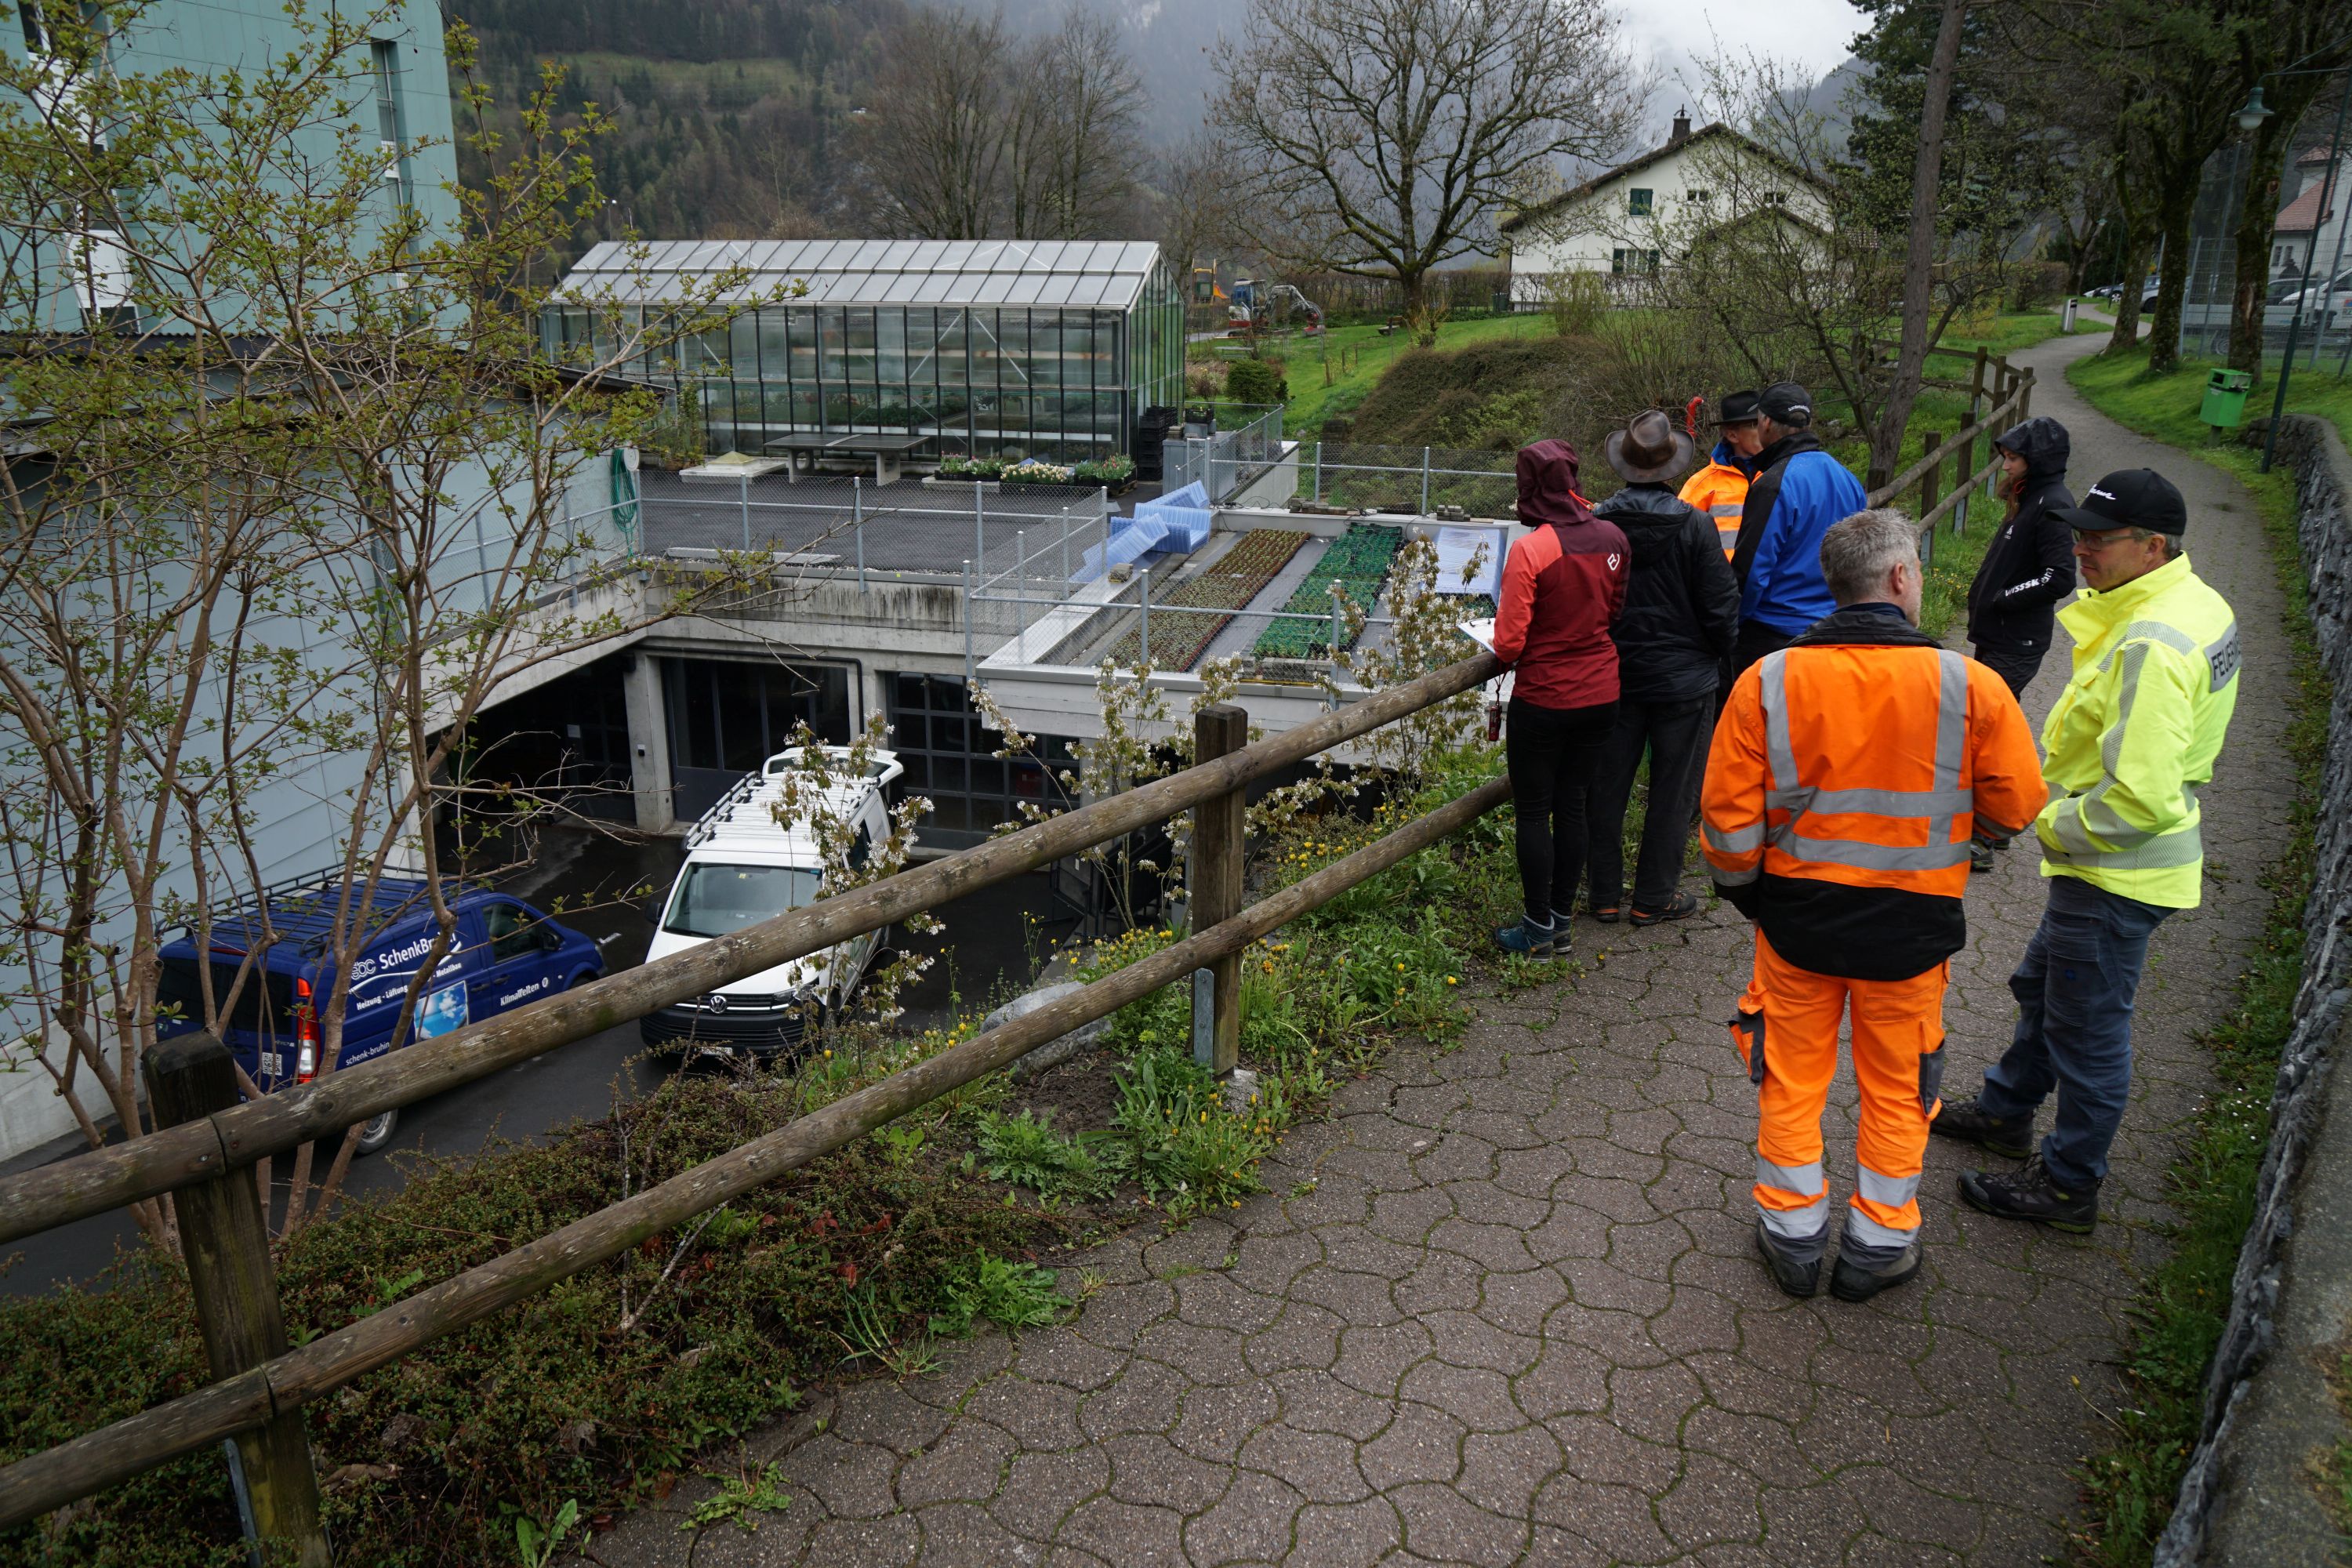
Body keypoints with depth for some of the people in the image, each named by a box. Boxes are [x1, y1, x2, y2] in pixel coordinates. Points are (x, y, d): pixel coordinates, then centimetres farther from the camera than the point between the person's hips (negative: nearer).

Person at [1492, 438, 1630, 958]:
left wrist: (1507, 655, 5)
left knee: (1533, 812, 8)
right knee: (1572, 804, 16)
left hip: (1543, 700, -5)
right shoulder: (1613, 538, -4)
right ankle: (1561, 918, 26)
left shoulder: (1529, 551, -21)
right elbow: (1616, 609, 9)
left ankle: (1539, 928, 16)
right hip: (1601, 694, 6)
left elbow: (1509, 642, -16)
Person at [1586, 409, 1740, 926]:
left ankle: (1606, 895, 19)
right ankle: (1655, 897, 17)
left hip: (1612, 675, 2)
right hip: (1683, 678, -2)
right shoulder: (1694, 524, -14)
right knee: (1673, 790, 10)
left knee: (1606, 786, 12)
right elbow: (1721, 605, -9)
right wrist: (1719, 652, 10)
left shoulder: (1597, 523, -8)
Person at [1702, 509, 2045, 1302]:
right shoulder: (1968, 686, -14)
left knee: (1793, 1079, 18)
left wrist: (1745, 890, 8)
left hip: (1796, 915, 1)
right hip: (1910, 925, 0)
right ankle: (1878, 1244, 32)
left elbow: (1728, 817, -9)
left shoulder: (1767, 681, -13)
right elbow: (2017, 805, -4)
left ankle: (1793, 1235, 31)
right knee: (1896, 1089, 18)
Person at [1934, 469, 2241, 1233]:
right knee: (2042, 986, 26)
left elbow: (2141, 798, -33)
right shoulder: (2192, 601, 4)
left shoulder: (2152, 645, -29)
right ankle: (2005, 1112, 46)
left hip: (2114, 873, -11)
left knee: (2088, 1027, 6)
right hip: (2110, 862, 11)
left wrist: (2053, 825, -16)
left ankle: (2068, 1185, 23)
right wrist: (2063, 808, 12)